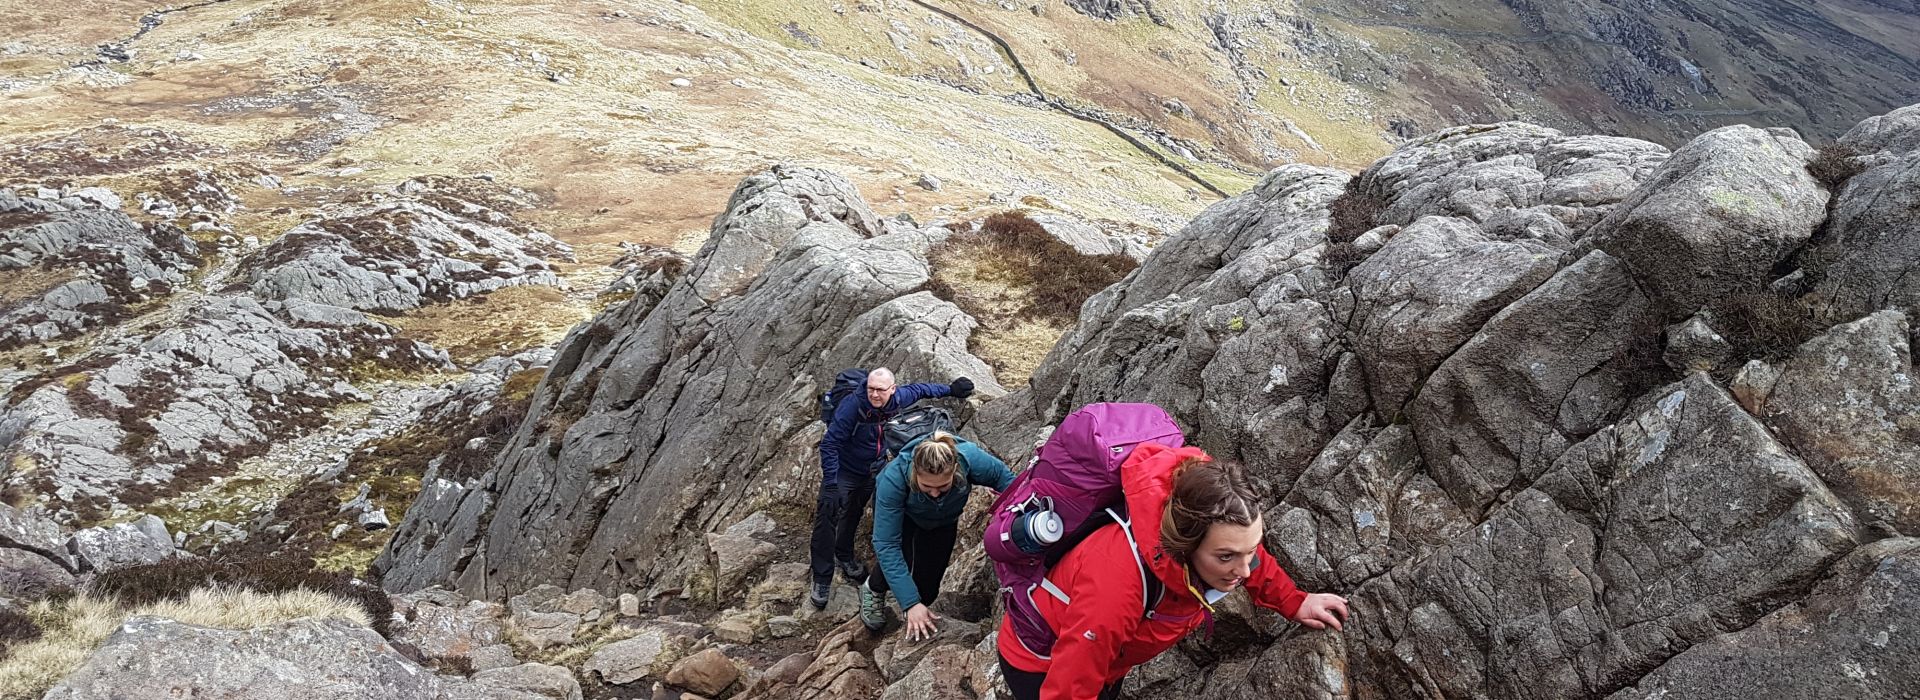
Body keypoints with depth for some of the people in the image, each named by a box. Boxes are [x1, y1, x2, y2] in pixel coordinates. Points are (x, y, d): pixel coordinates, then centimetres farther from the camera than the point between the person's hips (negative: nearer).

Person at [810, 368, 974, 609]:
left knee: (853, 516, 24)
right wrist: (830, 484, -37)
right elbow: (830, 444, -32)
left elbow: (918, 390, 8)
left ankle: (844, 557, 48)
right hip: (843, 470, -5)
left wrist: (950, 389, 14)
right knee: (827, 520, -17)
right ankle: (822, 582, -8)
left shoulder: (898, 399, -16)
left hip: (872, 472, 6)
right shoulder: (853, 405, -32)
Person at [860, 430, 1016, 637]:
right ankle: (874, 589, 9)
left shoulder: (970, 459, -42)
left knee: (926, 591, 0)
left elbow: (1006, 479, -23)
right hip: (900, 512, -2)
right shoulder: (894, 478, -44)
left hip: (943, 519, 2)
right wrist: (910, 603, -42)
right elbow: (886, 544, -39)